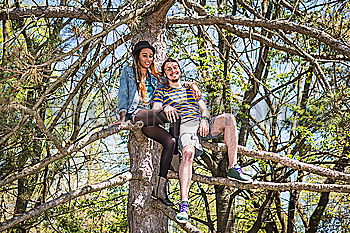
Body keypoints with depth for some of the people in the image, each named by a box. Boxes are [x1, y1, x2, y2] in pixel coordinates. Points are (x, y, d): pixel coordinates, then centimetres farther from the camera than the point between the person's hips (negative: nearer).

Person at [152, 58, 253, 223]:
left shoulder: (191, 88, 31)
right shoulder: (161, 91, 21)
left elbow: (203, 107, 20)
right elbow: (154, 112, 8)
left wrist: (204, 119, -2)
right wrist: (165, 108, -14)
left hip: (202, 124, 4)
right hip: (183, 127, -4)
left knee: (228, 118, -25)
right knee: (188, 152, -37)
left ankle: (233, 168, -24)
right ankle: (184, 205, -44)